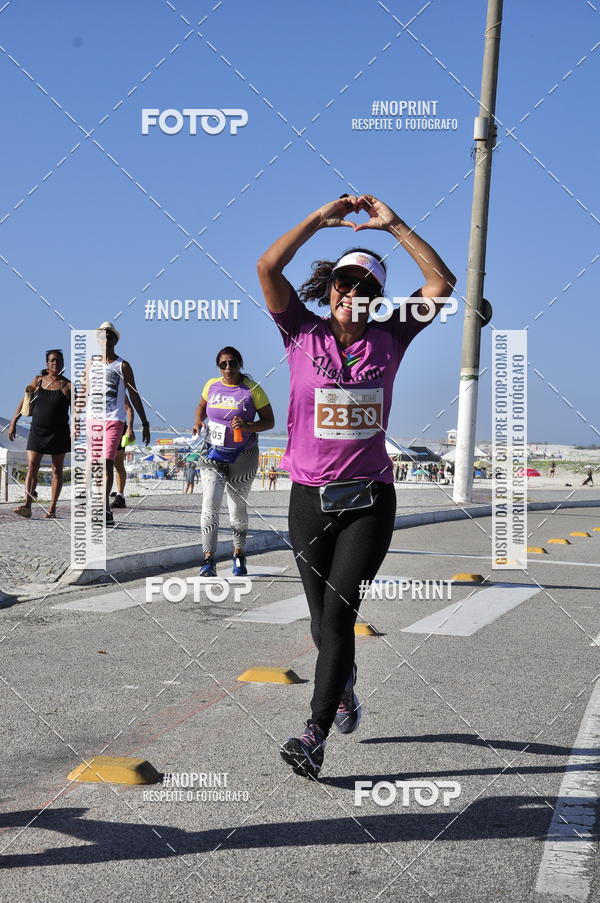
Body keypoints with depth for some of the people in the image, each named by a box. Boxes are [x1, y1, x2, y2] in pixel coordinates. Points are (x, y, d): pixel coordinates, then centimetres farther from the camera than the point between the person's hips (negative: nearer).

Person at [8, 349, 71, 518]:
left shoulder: (67, 385, -1)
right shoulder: (38, 381, 6)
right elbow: (24, 403, 10)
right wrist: (13, 423, 4)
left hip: (59, 433, -2)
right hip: (37, 431, 2)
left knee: (57, 470, 4)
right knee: (31, 467, -8)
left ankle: (52, 508, 8)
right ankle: (27, 506, -14)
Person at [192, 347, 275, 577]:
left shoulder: (252, 390, -7)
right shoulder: (211, 385, 2)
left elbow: (269, 421, -4)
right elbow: (202, 406, 22)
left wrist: (247, 426, -22)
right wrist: (198, 421, 0)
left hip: (243, 457, -2)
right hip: (212, 454, 2)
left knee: (238, 508, 10)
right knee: (210, 505, -14)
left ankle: (239, 556, 30)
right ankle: (208, 560, -15)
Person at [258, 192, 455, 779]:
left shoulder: (389, 338, 5)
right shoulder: (303, 333, 3)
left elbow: (441, 282, 0)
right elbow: (268, 268, -7)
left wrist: (393, 225, -1)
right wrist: (320, 218, -4)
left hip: (369, 499, -1)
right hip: (310, 499, 1)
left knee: (338, 613, -12)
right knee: (324, 622, 10)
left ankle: (314, 736, -10)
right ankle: (344, 686, 41)